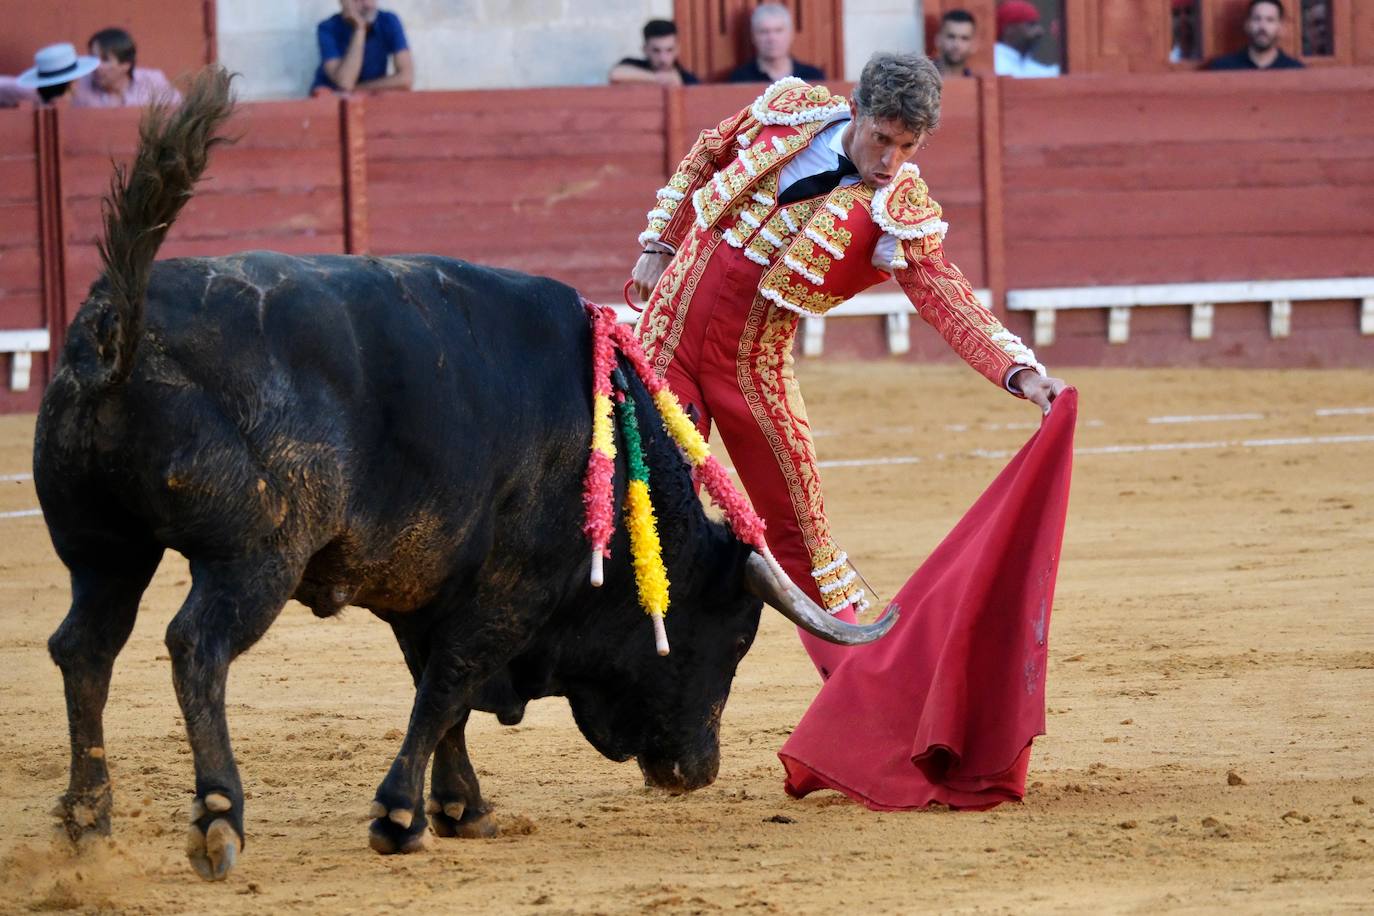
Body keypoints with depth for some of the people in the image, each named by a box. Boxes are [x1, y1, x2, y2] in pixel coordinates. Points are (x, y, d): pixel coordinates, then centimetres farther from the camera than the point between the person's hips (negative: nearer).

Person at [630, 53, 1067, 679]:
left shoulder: (903, 212, -12)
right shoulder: (792, 112, -5)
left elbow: (949, 301, -20)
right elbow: (706, 155, 13)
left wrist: (1022, 372, -35)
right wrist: (659, 244, 15)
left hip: (754, 362, -1)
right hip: (674, 318, 1)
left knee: (797, 524, 2)